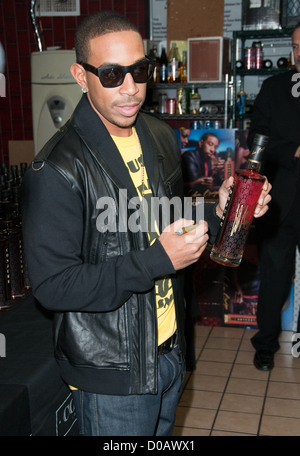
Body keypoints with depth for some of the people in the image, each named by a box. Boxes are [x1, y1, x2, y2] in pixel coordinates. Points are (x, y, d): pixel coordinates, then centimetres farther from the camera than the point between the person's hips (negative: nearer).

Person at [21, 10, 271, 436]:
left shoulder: (161, 137, 1)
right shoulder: (57, 169, -23)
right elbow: (52, 285, -24)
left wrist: (218, 212, -6)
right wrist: (158, 260, -28)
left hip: (170, 349, 7)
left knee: (162, 431, 27)